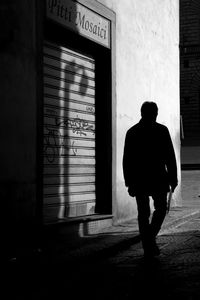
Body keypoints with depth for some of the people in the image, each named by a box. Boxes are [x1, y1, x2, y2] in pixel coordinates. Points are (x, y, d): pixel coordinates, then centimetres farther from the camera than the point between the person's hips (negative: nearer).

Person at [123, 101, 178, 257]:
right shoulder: (162, 130, -3)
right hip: (158, 178, -3)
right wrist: (173, 178, 1)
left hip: (138, 180, 3)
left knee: (143, 213, 8)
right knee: (160, 208, 12)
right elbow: (170, 157, -5)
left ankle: (148, 246, 9)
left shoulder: (132, 132, 7)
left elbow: (126, 160, 6)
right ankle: (151, 237, -7)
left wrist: (129, 182, 10)